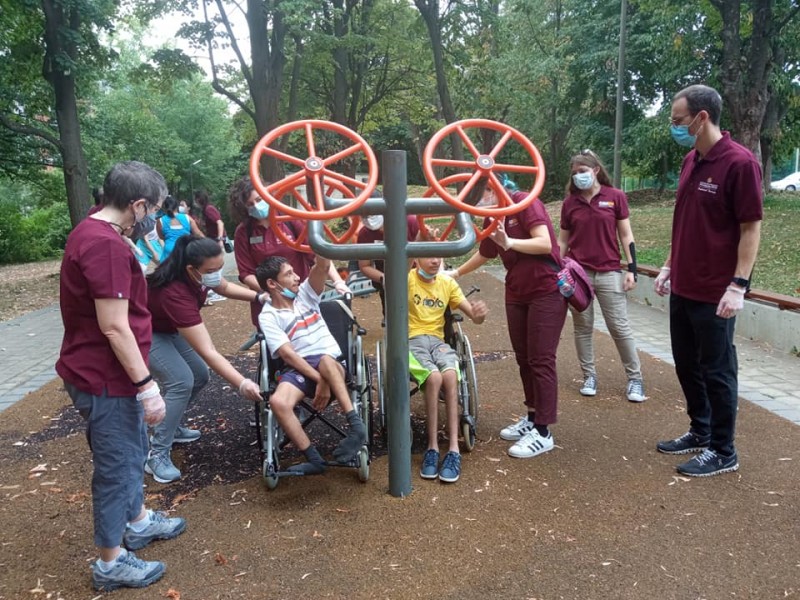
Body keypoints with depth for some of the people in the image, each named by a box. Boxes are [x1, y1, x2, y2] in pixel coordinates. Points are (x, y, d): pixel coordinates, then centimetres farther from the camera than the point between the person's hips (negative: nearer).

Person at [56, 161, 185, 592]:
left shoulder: (92, 232, 8)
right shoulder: (106, 245, -26)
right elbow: (114, 327, -27)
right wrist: (146, 385, -23)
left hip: (103, 371, 10)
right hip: (106, 378, -10)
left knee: (132, 451, 25)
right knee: (116, 465, 5)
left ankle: (138, 521, 45)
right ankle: (110, 563, 22)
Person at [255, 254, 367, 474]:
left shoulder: (305, 294, 14)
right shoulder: (268, 316, 3)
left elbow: (323, 267, -4)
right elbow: (287, 354, -10)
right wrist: (319, 378, -20)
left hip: (333, 365, 1)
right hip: (299, 369, -1)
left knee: (326, 361, -37)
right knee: (278, 401, -31)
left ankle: (356, 425, -35)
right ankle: (313, 458, -24)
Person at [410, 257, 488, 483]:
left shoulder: (448, 282, 11)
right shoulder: (407, 279, 1)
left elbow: (473, 316, 9)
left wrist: (479, 314, -15)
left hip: (437, 341, 3)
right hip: (411, 340, -3)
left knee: (450, 375, -31)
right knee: (434, 377, -33)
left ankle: (453, 450, -28)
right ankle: (432, 448, -22)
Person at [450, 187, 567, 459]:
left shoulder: (525, 202, -13)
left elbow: (545, 243, -23)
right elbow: (483, 254, 24)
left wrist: (508, 242, -32)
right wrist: (455, 273, 27)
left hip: (547, 292, -8)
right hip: (516, 295, 8)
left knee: (541, 360, -5)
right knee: (523, 359, 12)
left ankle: (543, 432, 3)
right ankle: (532, 418, 26)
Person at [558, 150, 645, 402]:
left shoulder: (615, 197, -1)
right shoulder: (570, 202, 5)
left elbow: (626, 235, 2)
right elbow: (563, 240, 9)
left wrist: (631, 269, -4)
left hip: (609, 273, -2)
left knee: (620, 327, 2)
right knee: (583, 327, 8)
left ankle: (635, 378, 15)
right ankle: (589, 376, 21)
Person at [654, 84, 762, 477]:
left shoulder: (739, 162, -15)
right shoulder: (691, 161, 10)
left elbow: (751, 229, -15)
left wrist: (738, 286, -19)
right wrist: (669, 267, 17)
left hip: (715, 293, -8)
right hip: (682, 288, 8)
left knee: (716, 371, 4)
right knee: (687, 366, 17)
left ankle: (723, 452, 19)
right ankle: (700, 433, 34)